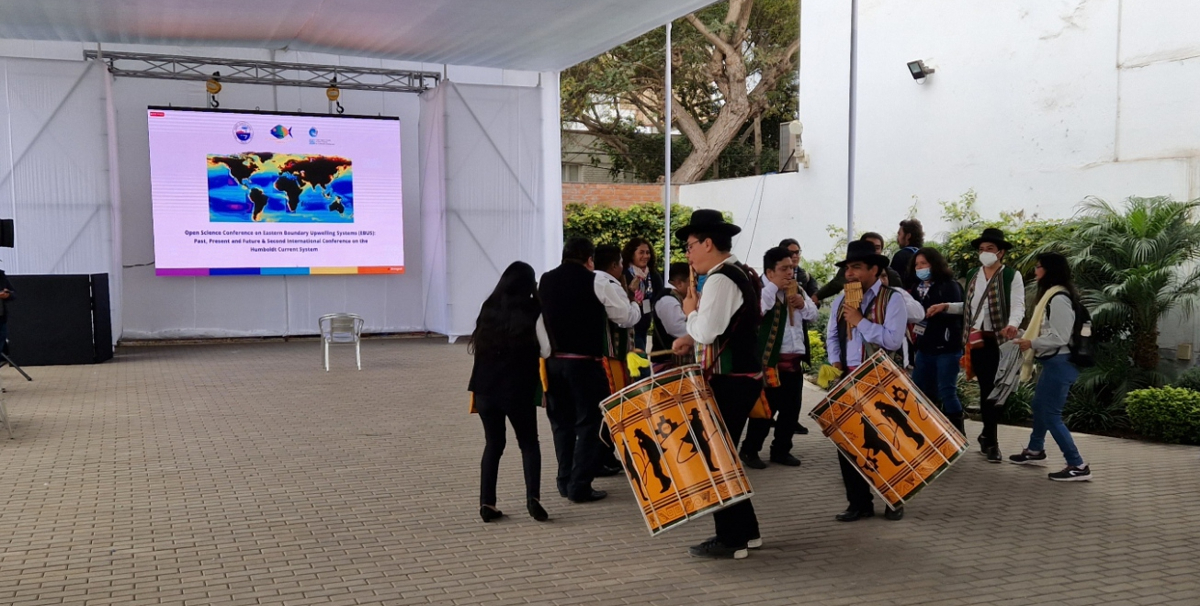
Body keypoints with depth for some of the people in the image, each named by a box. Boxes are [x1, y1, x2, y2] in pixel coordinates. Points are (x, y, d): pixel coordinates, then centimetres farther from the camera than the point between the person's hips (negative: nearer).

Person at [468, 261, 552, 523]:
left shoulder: (489, 308, 7)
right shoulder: (532, 310, -6)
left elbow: (478, 344, 16)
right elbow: (546, 350, -8)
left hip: (486, 387, 3)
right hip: (518, 388, -3)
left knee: (493, 444, 14)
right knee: (529, 443, 12)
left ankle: (487, 504, 8)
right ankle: (533, 496, -6)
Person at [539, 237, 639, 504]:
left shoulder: (545, 281, 9)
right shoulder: (597, 281, -6)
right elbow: (628, 317, 0)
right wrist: (636, 304, 20)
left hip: (552, 361, 5)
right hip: (585, 362, -5)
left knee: (561, 421, 15)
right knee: (588, 422, 4)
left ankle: (565, 481, 23)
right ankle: (580, 486, 4)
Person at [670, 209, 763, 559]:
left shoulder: (719, 280, -18)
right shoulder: (738, 273, 15)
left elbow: (707, 331, -25)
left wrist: (690, 311, -6)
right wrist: (692, 339, 10)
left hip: (730, 381, -10)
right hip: (743, 376, 10)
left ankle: (730, 540, 5)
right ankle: (746, 531, 24)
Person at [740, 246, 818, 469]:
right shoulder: (761, 289, -9)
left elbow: (813, 315, 17)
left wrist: (803, 304, -4)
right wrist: (774, 287, -23)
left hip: (795, 360, 8)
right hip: (771, 360, -7)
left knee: (791, 409, 11)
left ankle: (781, 450, 23)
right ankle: (749, 450, 9)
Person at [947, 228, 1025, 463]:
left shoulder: (1012, 275, -2)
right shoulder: (972, 275, 14)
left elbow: (1018, 306, -12)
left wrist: (1012, 324, -31)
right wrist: (946, 306, 8)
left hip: (1001, 340, -4)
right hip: (977, 339, 4)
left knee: (995, 389, 1)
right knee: (985, 389, 5)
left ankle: (988, 437, 16)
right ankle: (990, 439, 12)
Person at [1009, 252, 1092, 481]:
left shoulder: (1059, 299, -19)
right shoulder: (1051, 295, 14)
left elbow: (1060, 337, -23)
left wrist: (1031, 344, -13)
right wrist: (1026, 337, 8)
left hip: (1060, 362, -11)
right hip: (1053, 361, 11)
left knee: (1051, 414, -7)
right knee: (1039, 405, 24)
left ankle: (1078, 466, -3)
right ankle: (1035, 449, 42)